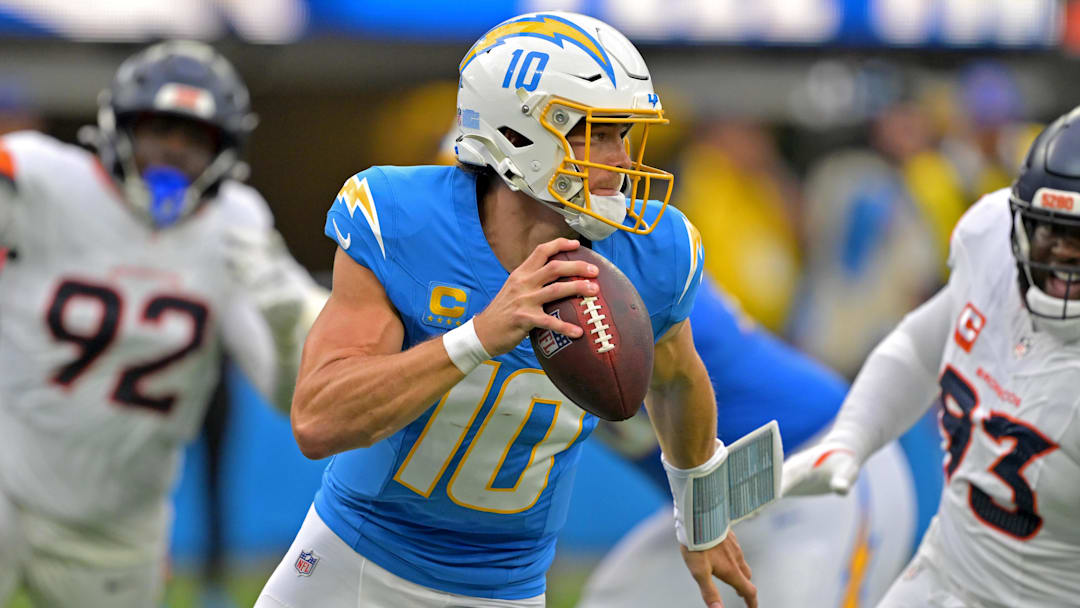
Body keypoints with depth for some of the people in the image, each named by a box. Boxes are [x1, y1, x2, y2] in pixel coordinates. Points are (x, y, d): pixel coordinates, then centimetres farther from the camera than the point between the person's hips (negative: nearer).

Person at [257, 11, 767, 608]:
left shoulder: (650, 256, -12)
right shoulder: (397, 227, -21)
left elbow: (674, 379, 11)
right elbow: (317, 423, -31)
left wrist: (703, 517, 25)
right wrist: (480, 336, -41)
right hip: (352, 560, -1)